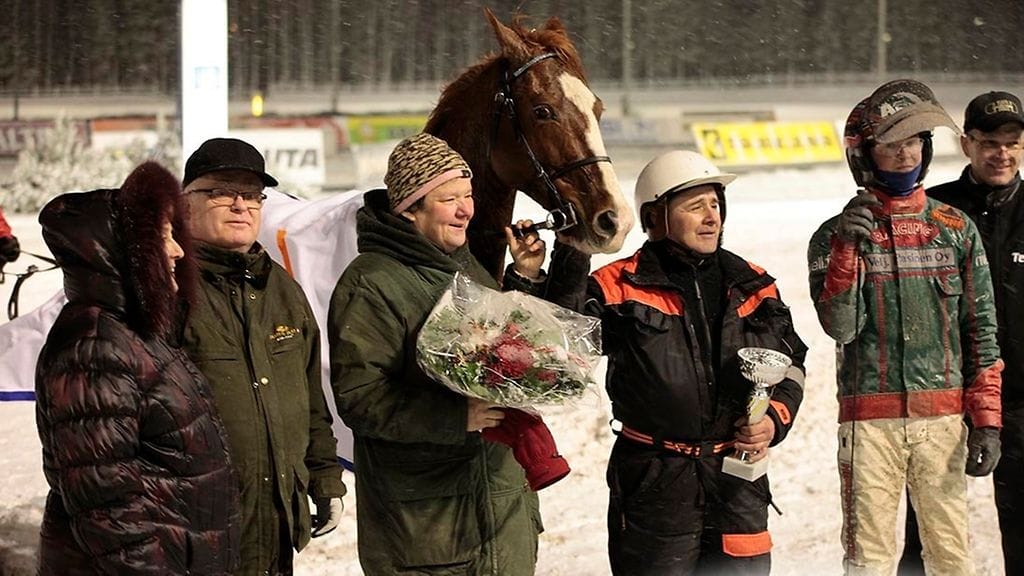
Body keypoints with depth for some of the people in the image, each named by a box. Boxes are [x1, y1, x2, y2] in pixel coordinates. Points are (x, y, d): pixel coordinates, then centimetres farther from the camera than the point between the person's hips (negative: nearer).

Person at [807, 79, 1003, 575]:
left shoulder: (956, 230, 8)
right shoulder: (837, 234, 4)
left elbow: (981, 331, 8)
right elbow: (840, 327, -7)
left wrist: (986, 420, 2)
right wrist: (846, 250, -19)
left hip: (943, 419, 1)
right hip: (870, 419, -1)